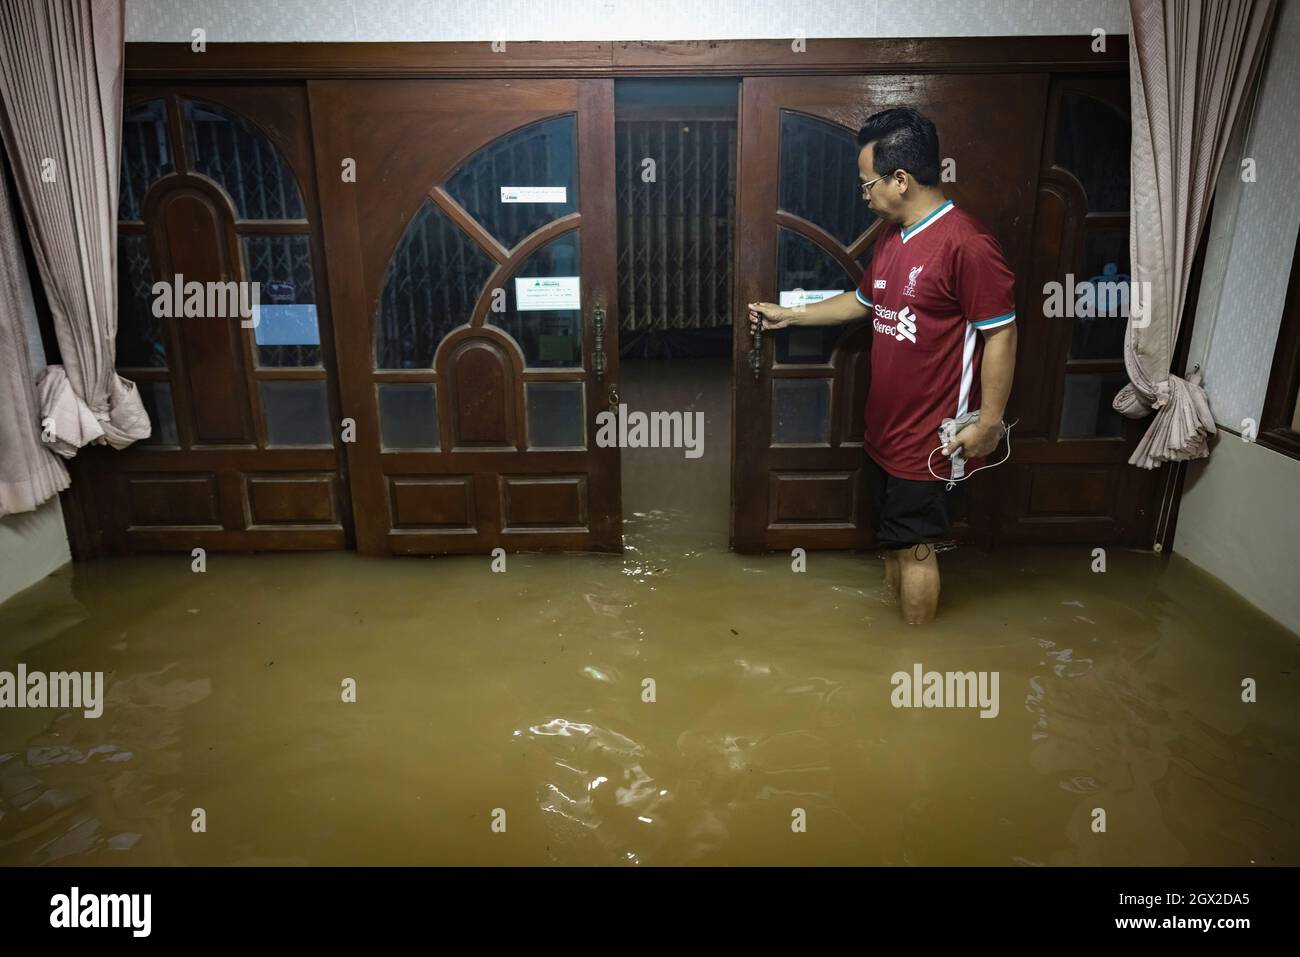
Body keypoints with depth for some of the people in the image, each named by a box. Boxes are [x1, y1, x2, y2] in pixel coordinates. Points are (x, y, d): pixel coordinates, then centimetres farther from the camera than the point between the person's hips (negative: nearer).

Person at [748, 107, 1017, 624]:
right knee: (893, 540, 20)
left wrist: (988, 422, -17)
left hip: (931, 438, -9)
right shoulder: (892, 237, 8)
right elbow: (863, 302, 23)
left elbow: (1000, 334, -18)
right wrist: (788, 315, 24)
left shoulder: (966, 243, -20)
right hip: (884, 428, 9)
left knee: (915, 547, 4)